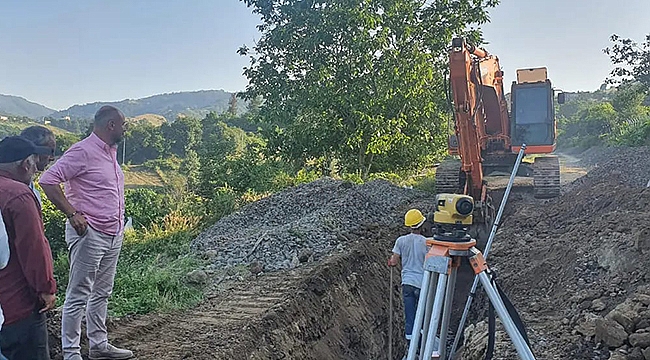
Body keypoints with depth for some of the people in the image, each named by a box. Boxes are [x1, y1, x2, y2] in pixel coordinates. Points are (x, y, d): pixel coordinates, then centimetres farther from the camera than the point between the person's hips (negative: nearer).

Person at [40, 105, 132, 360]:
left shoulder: (111, 152, 14)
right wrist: (72, 214, -20)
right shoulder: (83, 151, -13)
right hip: (89, 234, -9)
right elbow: (48, 180, -19)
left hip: (114, 235, 9)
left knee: (102, 293, 16)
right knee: (78, 296, 0)